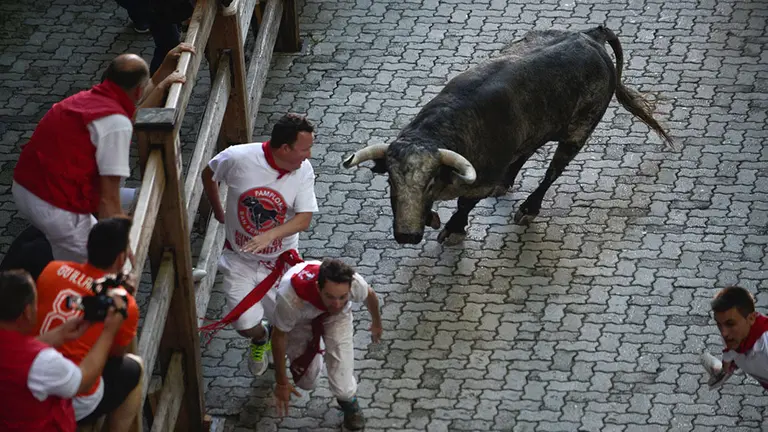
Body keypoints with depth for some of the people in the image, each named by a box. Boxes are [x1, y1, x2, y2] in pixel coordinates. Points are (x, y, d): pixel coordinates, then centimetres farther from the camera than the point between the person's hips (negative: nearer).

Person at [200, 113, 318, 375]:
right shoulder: (238, 158, -22)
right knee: (246, 324, -6)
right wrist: (218, 213, 9)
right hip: (241, 258, -1)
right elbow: (208, 174, -1)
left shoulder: (303, 171, -17)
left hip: (280, 258, 1)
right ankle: (259, 340, 33)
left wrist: (270, 235, -40)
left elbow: (304, 219, -23)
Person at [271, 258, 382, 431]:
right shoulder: (290, 299, -45)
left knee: (343, 388, -12)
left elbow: (370, 295, -9)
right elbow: (279, 337, -23)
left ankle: (349, 403, 25)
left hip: (337, 318, 1)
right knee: (306, 381, 9)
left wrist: (376, 322, 13)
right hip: (300, 319, -1)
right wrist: (281, 382, -12)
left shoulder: (355, 284, -38)